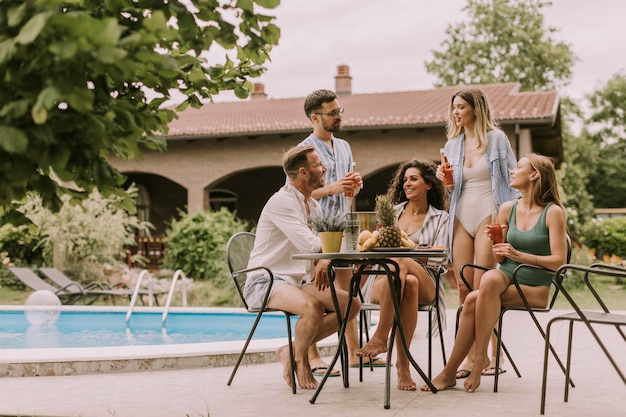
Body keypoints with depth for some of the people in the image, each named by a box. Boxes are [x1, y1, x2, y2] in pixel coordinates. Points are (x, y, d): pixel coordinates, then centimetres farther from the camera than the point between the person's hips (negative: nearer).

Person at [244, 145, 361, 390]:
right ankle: (300, 359, -7)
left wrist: (325, 262, -14)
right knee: (313, 306, -36)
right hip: (266, 282, -9)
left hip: (298, 282, 9)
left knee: (351, 304, -7)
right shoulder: (282, 202, -14)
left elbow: (323, 244, 12)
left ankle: (291, 350, 0)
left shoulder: (312, 205, 15)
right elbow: (309, 244, -24)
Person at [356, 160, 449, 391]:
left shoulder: (440, 218, 16)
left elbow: (439, 259, 1)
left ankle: (380, 337, -36)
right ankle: (403, 363, -40)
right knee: (408, 283, -37)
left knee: (401, 261, -37)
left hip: (425, 283, -1)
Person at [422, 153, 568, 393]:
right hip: (505, 279, 4)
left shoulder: (553, 212, -5)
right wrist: (495, 244, -8)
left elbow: (559, 261, -11)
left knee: (475, 299, -31)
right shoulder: (507, 209, 11)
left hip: (535, 289, -4)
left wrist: (519, 255, -18)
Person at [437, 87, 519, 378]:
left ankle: (494, 354, 0)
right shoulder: (452, 144, 14)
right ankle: (471, 356, 5)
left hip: (489, 215, -5)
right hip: (461, 217, 5)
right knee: (463, 288, 0)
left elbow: (513, 178, 0)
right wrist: (446, 182, -2)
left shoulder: (496, 138, 1)